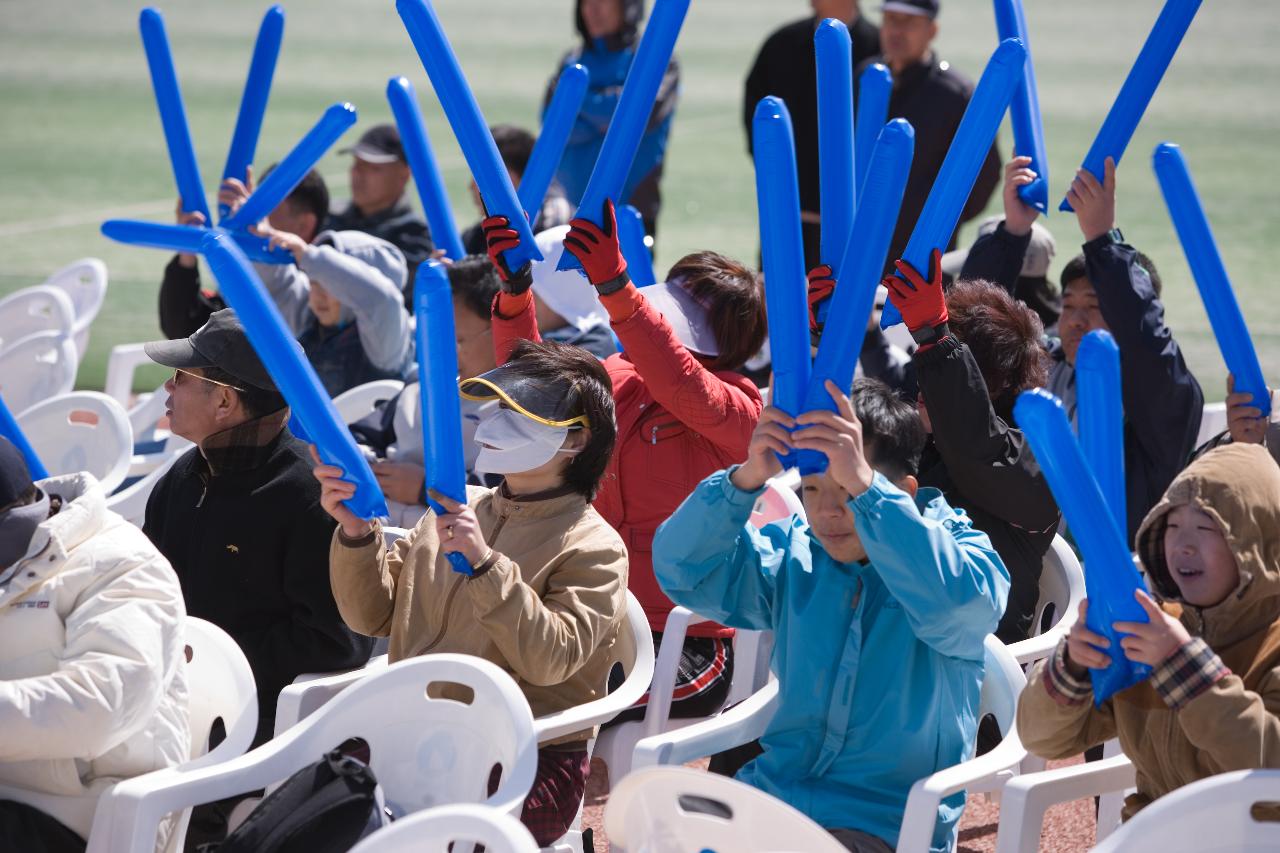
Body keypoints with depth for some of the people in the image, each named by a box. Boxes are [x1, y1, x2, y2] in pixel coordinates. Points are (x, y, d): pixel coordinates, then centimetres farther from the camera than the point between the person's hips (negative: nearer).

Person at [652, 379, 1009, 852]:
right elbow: (683, 570, 0)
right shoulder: (796, 555, 10)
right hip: (774, 791, 5)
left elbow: (953, 603, -27)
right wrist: (747, 478, -16)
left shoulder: (956, 550, -3)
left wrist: (863, 484, -33)